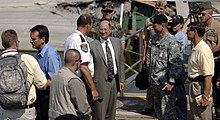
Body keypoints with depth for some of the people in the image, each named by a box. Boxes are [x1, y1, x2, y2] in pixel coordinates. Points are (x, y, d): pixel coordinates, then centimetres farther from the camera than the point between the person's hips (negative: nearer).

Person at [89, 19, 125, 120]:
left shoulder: (117, 42, 7)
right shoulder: (92, 45, -10)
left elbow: (121, 62, 13)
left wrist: (121, 80, 9)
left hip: (114, 81, 5)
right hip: (101, 82, -5)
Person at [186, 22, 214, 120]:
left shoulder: (203, 50, -22)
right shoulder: (196, 49, 11)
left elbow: (208, 76, -25)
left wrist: (206, 96, -26)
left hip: (201, 87, -10)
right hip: (194, 86, 10)